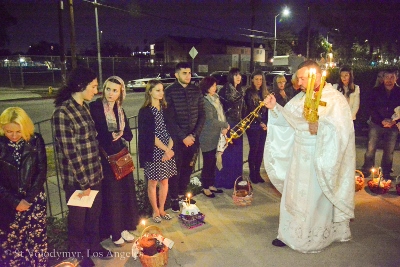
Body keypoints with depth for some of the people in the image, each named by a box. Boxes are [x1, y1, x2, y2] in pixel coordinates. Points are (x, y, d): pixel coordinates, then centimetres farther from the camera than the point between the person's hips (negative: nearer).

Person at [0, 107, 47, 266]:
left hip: (35, 201, 1)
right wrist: (15, 201, -11)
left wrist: (28, 198, -10)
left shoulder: (35, 141, -5)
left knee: (37, 241, 8)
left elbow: (42, 171, -3)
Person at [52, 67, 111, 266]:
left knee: (94, 215, 22)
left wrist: (98, 171, 11)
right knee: (78, 218, 15)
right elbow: (70, 153, -19)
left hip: (94, 174, 7)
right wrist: (83, 182, -15)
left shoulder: (85, 107, 6)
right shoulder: (62, 113, -19)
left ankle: (94, 246, 45)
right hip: (76, 179, -7)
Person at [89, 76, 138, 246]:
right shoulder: (94, 108, -10)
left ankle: (124, 227, 28)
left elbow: (129, 135, 4)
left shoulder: (120, 111, 7)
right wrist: (111, 136, -15)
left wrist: (121, 133, -15)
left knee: (125, 192, 11)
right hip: (105, 158, -5)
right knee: (110, 195, 4)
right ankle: (114, 231, 22)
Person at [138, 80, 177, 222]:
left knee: (164, 181, 13)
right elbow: (150, 135, -13)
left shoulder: (165, 109, 7)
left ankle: (161, 209, 29)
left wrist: (170, 149, -10)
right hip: (153, 153, -5)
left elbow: (171, 131, 3)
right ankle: (155, 211, 25)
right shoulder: (145, 112, -8)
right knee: (153, 183, 8)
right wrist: (166, 150, -14)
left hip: (167, 151, 5)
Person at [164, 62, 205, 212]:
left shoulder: (196, 91, 6)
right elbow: (169, 118, -10)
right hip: (176, 138, -4)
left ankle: (182, 193, 30)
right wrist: (183, 137, -13)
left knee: (188, 167, 12)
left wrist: (194, 135, -5)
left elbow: (202, 115, 5)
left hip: (193, 137, 4)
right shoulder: (170, 92, -7)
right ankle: (174, 198, 20)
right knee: (176, 168, 4)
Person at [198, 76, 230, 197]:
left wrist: (224, 127, -6)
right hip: (208, 138, -7)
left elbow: (222, 115, 12)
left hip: (216, 137, 8)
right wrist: (225, 125, -7)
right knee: (207, 163, 2)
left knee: (213, 162, 15)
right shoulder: (205, 101, -14)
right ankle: (205, 188, 16)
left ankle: (211, 185, 28)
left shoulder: (216, 99, 11)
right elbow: (210, 121, -18)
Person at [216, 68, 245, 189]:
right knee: (227, 153, -1)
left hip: (238, 124, 7)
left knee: (237, 152, 12)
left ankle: (236, 178, 25)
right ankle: (224, 180, 12)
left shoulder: (240, 90, 12)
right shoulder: (225, 89, -10)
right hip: (228, 124, -7)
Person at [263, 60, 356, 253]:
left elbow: (342, 131, -22)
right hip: (299, 156, 6)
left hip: (319, 160, -6)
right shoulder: (301, 97, 5)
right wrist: (274, 108, -11)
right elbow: (288, 118, 4)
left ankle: (313, 238, 28)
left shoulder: (335, 100, -14)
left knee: (315, 200, 7)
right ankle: (290, 234, 29)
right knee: (294, 195, 14)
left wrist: (320, 127, -35)